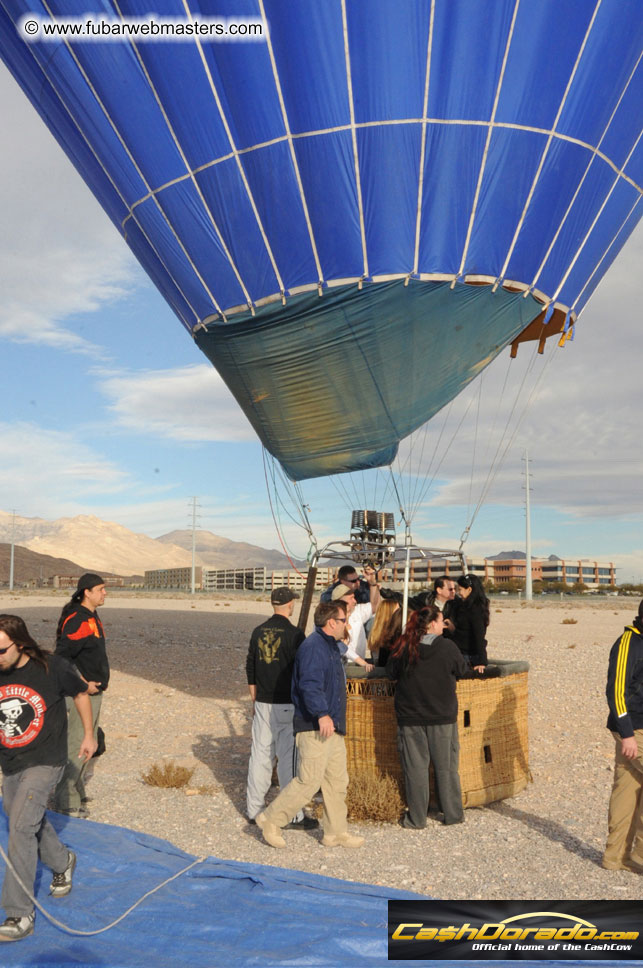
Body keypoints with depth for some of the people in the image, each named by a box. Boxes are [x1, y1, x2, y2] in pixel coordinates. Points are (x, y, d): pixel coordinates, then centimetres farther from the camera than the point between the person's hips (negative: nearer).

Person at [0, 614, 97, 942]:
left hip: (44, 762, -5)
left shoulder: (51, 667, -17)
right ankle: (62, 861, 51)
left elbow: (80, 693, 1)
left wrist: (89, 735, 7)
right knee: (31, 822, 21)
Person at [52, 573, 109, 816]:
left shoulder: (92, 617, 13)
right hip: (84, 694, -10)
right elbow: (62, 656, -24)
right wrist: (83, 684, -21)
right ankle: (65, 801, 3)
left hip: (94, 691, 10)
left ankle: (76, 794, 30)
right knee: (78, 746, -6)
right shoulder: (77, 619, -19)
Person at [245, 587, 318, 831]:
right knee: (289, 758, -1)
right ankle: (294, 815, 4)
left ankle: (254, 809, 20)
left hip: (263, 703, 6)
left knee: (260, 754, 12)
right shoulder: (294, 634, -12)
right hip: (287, 704, -6)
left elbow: (250, 670, 12)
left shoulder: (258, 632, 6)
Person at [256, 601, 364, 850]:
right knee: (309, 781, -8)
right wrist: (322, 714, -34)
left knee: (337, 781, 12)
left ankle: (336, 832, 21)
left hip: (332, 727, 10)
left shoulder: (330, 646, 18)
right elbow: (309, 684, -27)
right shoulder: (313, 647, -15)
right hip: (314, 727, -10)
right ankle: (271, 820, 6)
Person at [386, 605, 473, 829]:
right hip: (443, 717, -1)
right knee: (446, 767, 13)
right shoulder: (448, 647, -10)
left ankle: (416, 818, 14)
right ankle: (453, 814, 22)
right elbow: (464, 672, 4)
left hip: (410, 717, 1)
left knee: (415, 768, 8)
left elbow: (391, 672, 5)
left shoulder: (403, 647, -8)